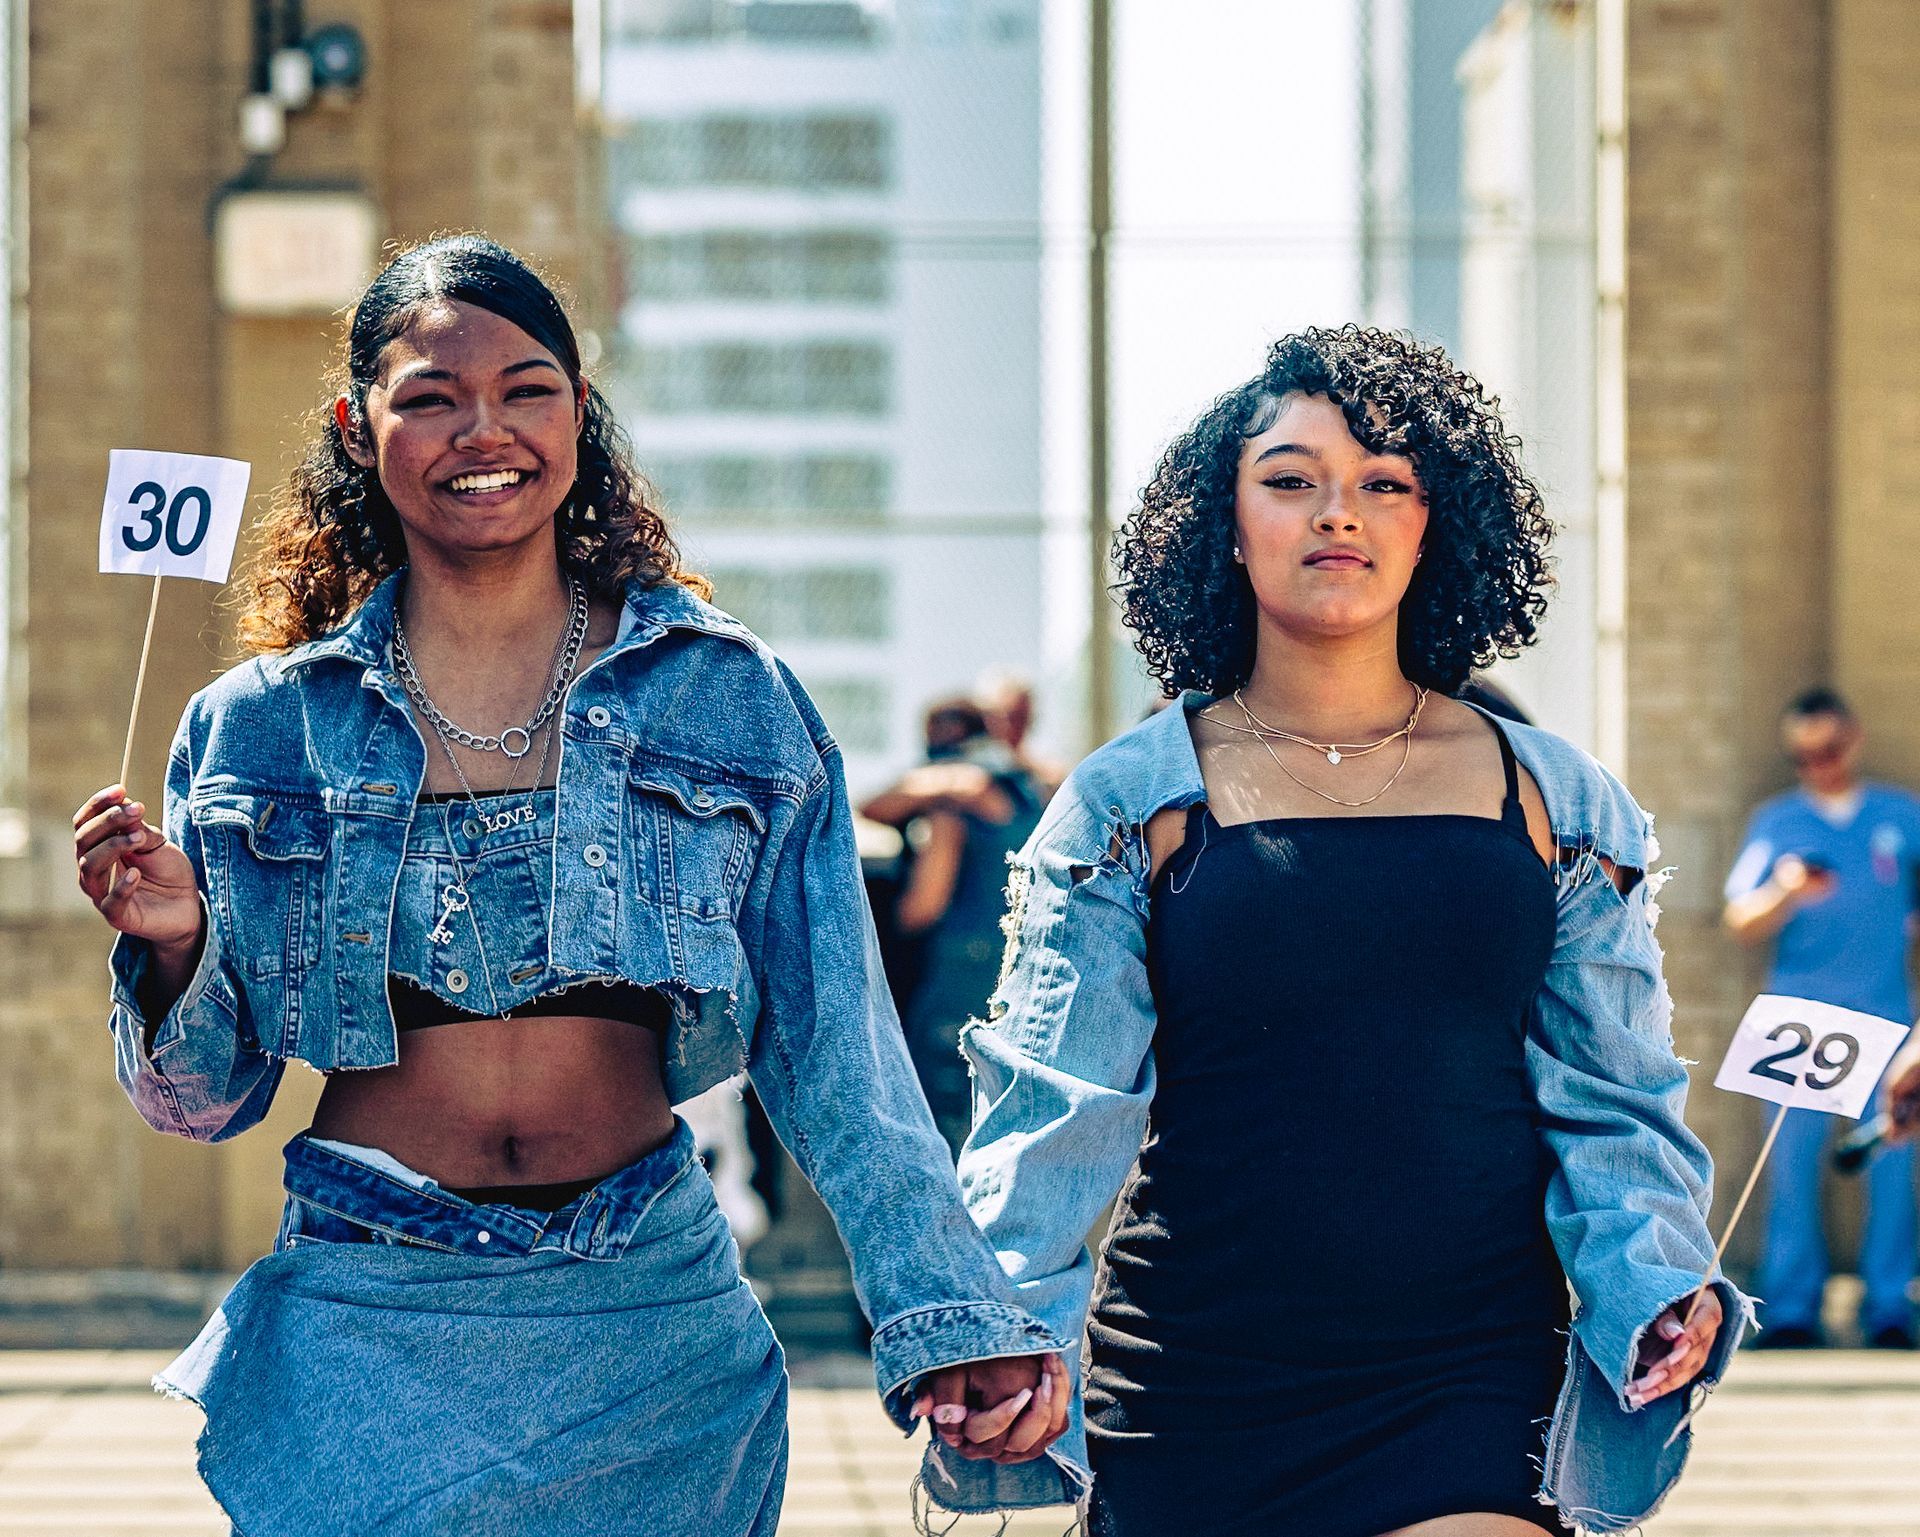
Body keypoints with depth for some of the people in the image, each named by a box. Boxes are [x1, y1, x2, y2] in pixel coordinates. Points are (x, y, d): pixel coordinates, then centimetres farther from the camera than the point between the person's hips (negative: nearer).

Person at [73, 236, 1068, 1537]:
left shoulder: (730, 700, 1)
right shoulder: (261, 728, 2)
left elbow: (838, 1052, -1)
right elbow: (207, 1097, 8)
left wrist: (955, 1316, -12)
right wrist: (175, 947, -13)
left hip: (649, 1331, 1)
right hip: (366, 1328, 0)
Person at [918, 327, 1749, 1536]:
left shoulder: (1555, 803, 6)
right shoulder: (1129, 805, 1)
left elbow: (1610, 1105, 9)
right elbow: (1053, 1105, -4)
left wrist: (1656, 1285, -8)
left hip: (1474, 1384, 0)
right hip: (1198, 1382, 0)